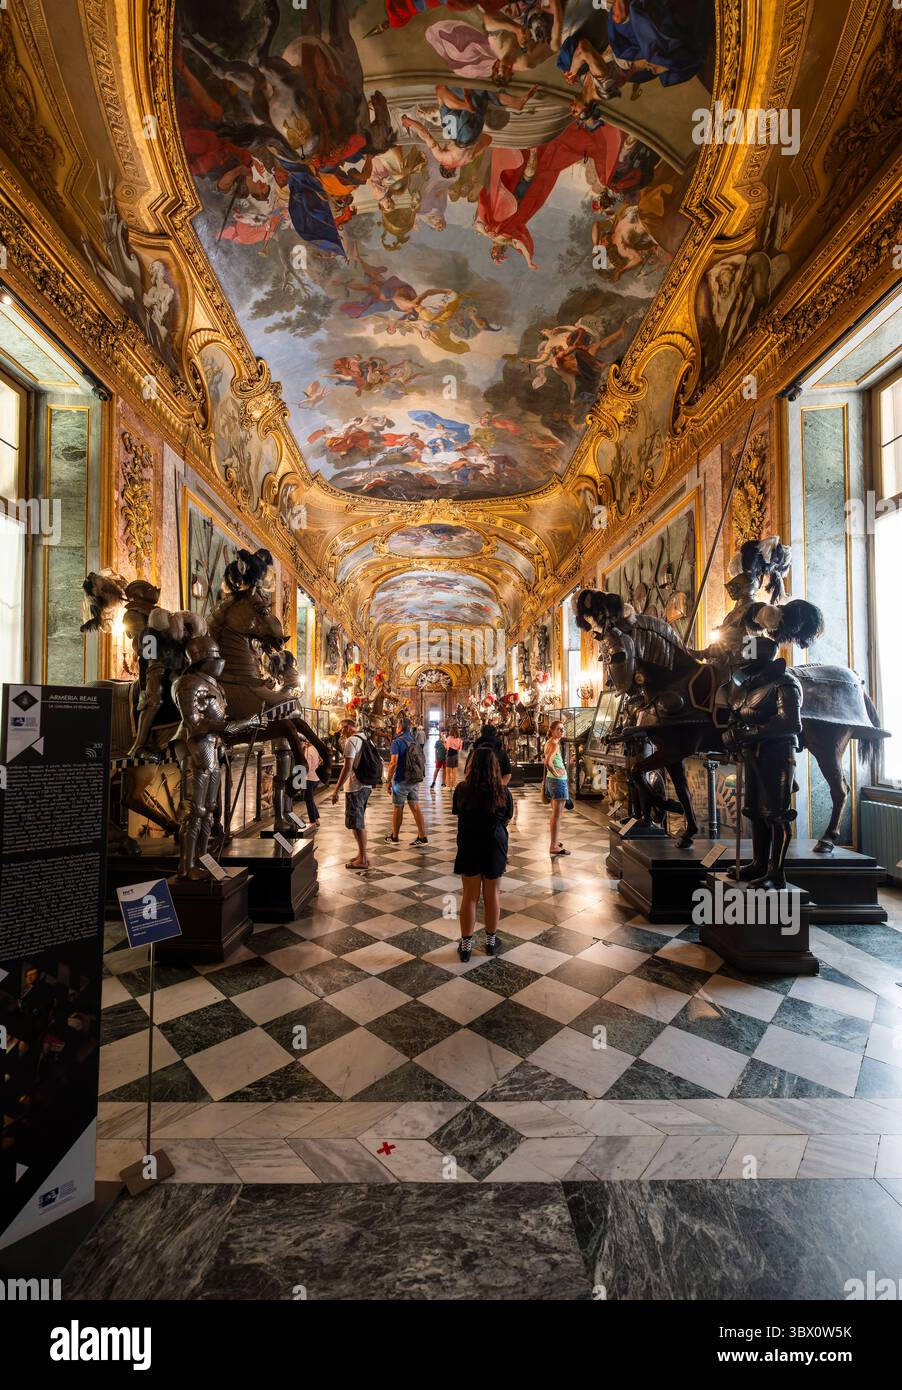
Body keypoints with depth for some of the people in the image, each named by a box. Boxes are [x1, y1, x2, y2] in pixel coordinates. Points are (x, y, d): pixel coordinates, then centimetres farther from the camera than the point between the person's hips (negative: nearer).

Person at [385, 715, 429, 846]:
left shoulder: (397, 742, -12)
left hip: (401, 780, -6)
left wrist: (389, 781, -13)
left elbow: (394, 763, -20)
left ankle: (395, 837, 21)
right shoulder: (414, 741, 9)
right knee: (415, 807, 6)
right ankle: (422, 837, 4)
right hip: (415, 779, 6)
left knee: (397, 808, 7)